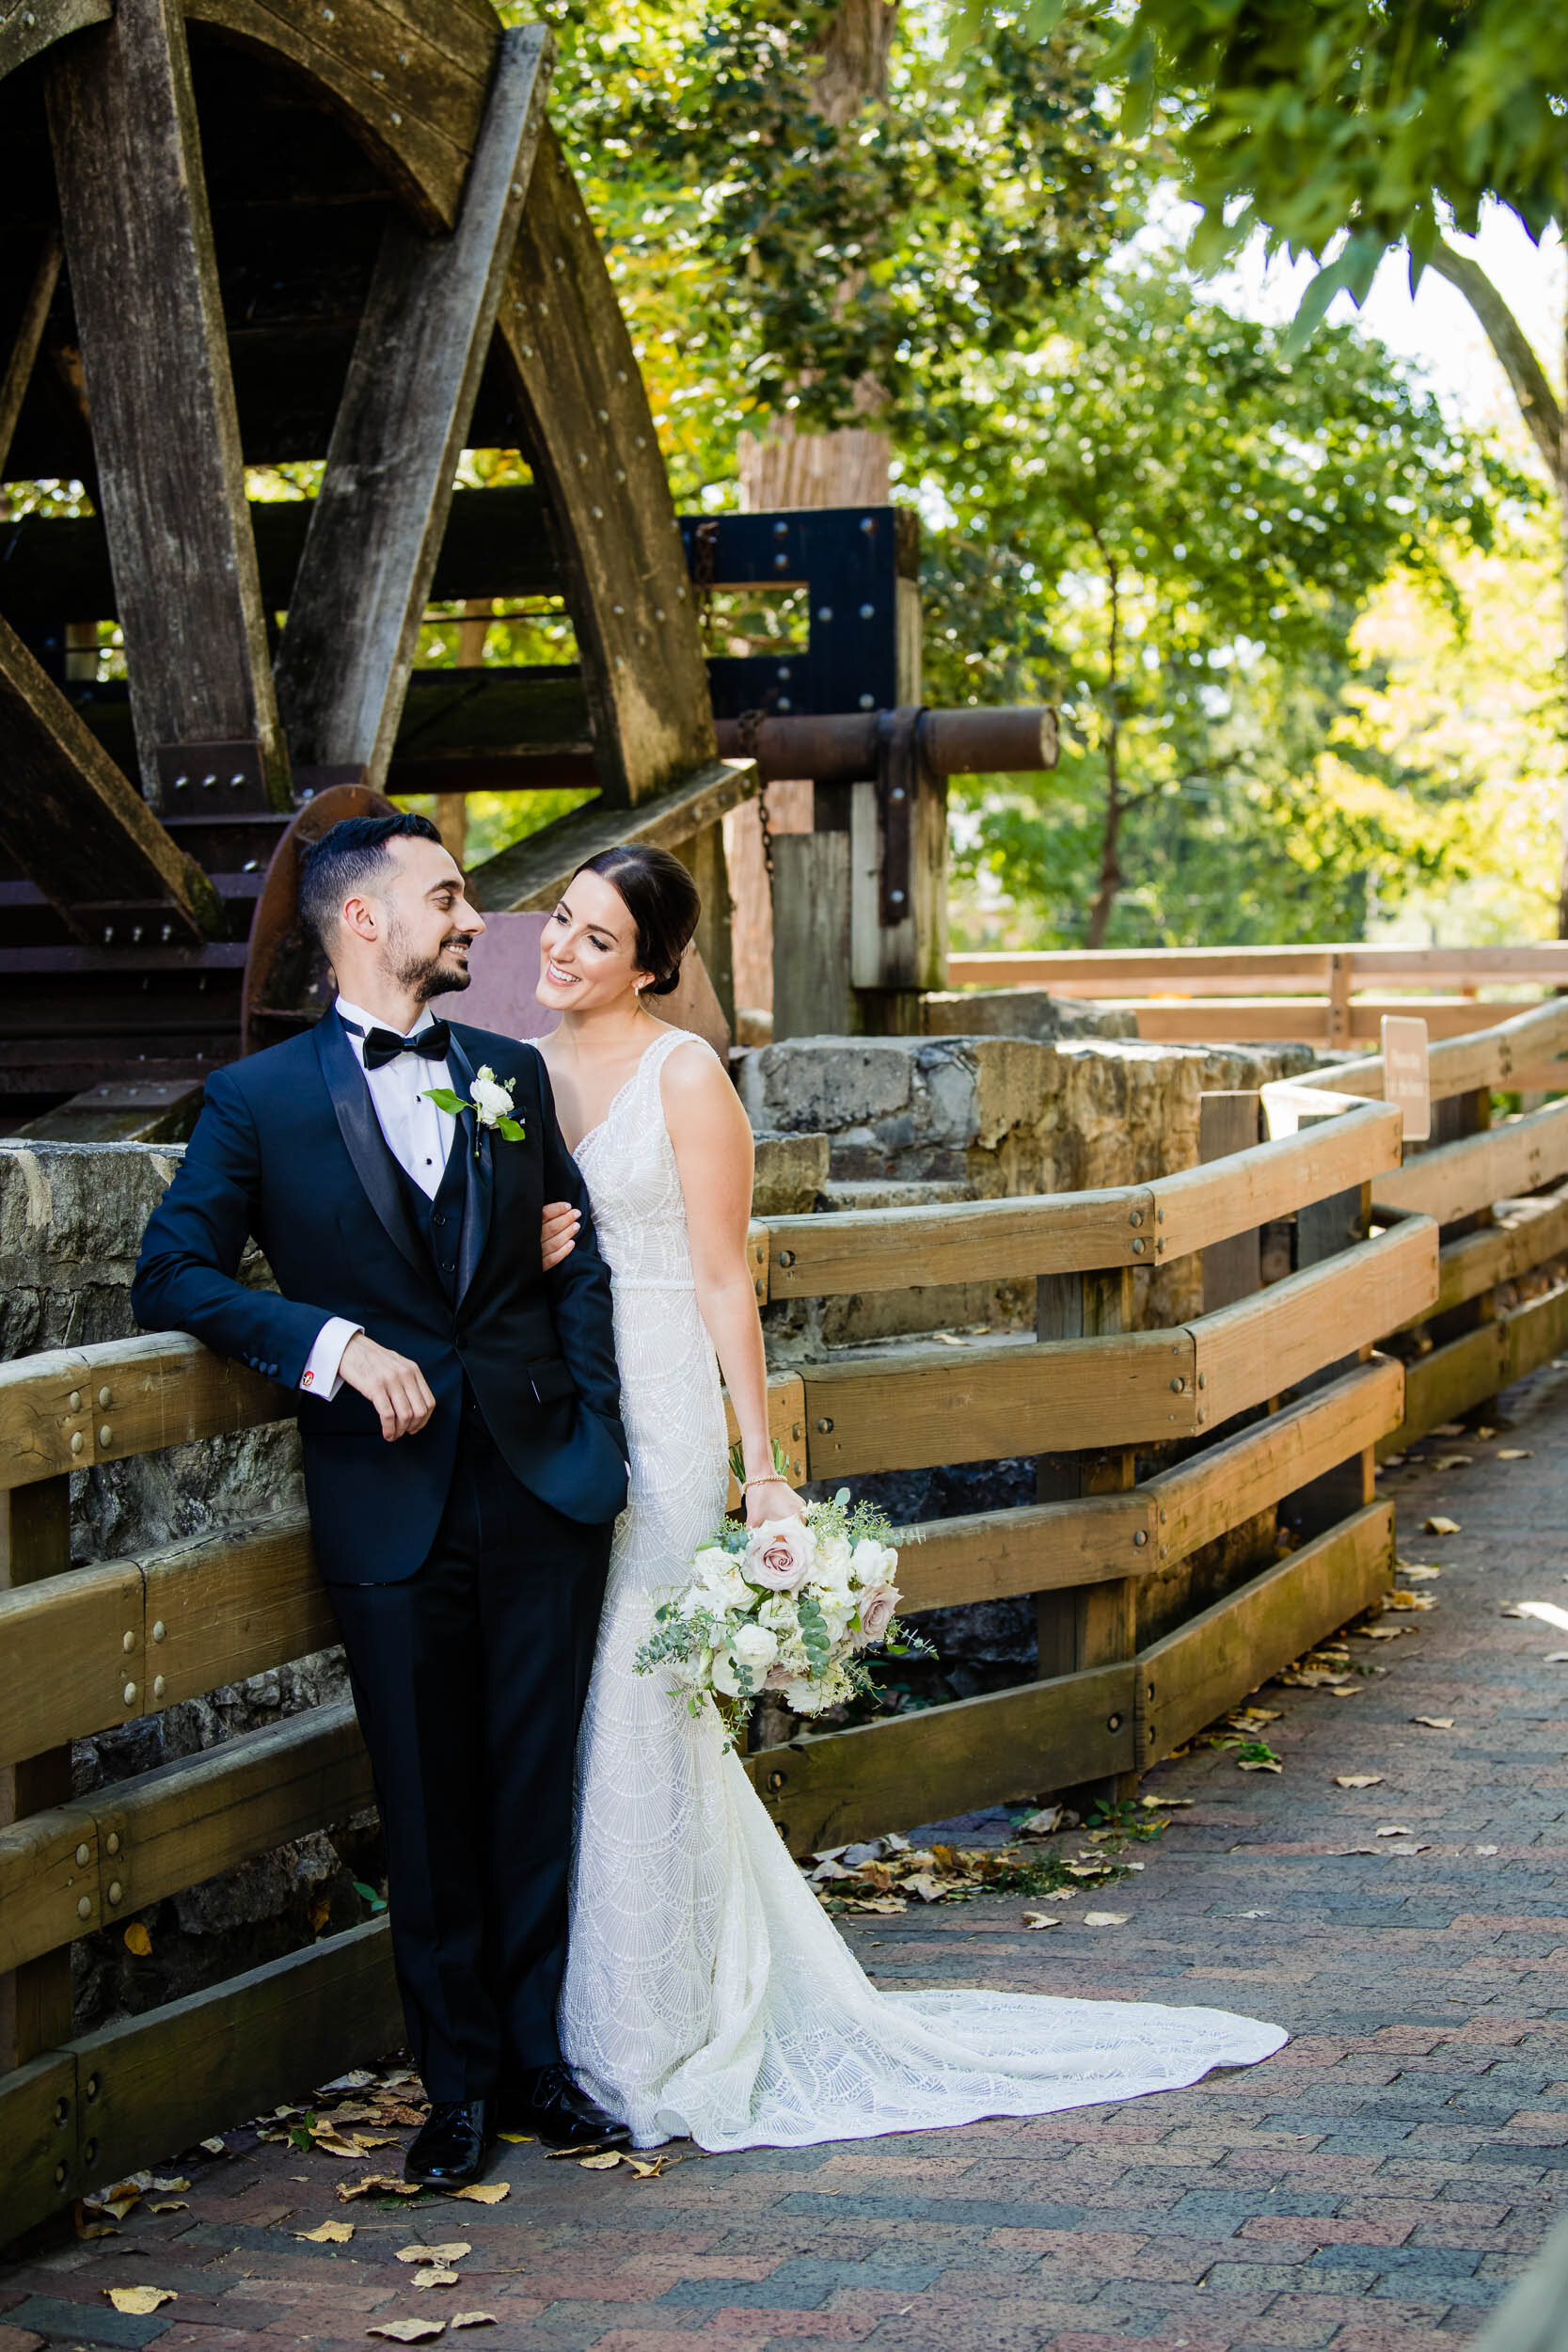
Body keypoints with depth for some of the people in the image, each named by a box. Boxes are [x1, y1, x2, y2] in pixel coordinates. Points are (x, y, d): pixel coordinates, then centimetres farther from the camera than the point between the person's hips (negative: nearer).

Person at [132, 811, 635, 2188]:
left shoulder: (512, 1076, 11)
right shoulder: (260, 1099, 1)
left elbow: (579, 1267, 12)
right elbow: (173, 1274, -5)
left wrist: (599, 1441, 2)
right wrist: (331, 1342, -16)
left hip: (544, 1492, 3)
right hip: (392, 1510, -2)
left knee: (538, 1792, 6)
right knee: (431, 1814, 5)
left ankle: (539, 2061, 19)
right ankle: (460, 2084, 17)